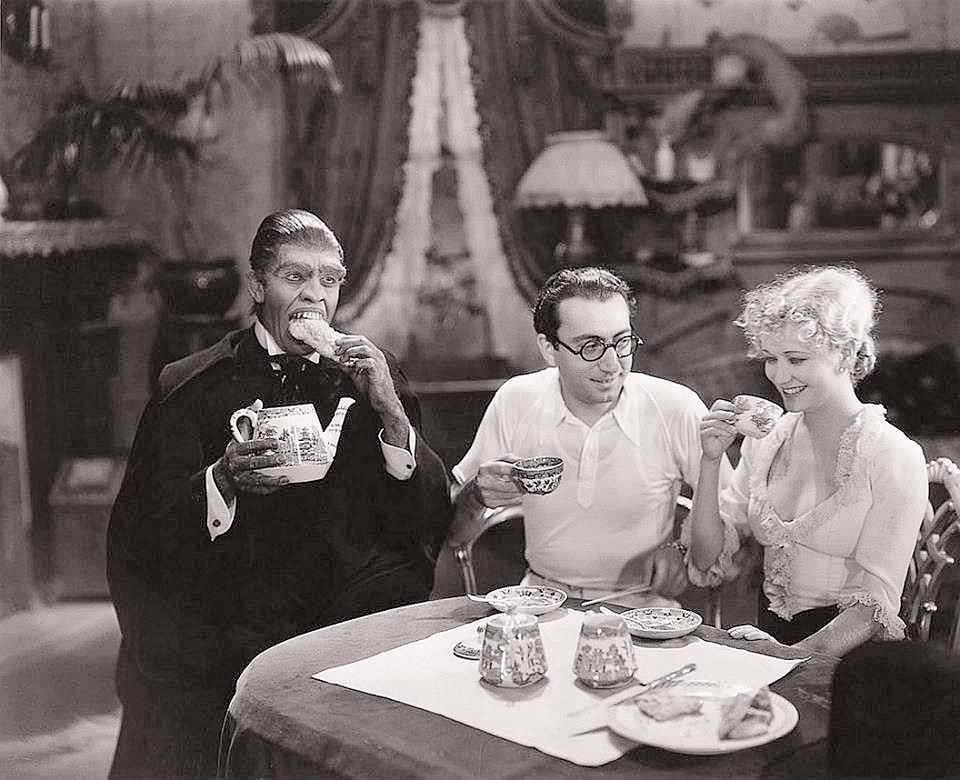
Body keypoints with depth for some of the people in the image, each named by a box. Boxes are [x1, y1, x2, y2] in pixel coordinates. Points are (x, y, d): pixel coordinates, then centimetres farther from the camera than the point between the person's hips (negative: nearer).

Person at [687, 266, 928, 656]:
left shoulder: (896, 457, -8)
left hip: (847, 656, -5)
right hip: (767, 634, 5)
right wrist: (711, 460, -6)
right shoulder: (767, 439, 8)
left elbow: (874, 607, -13)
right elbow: (706, 561, 5)